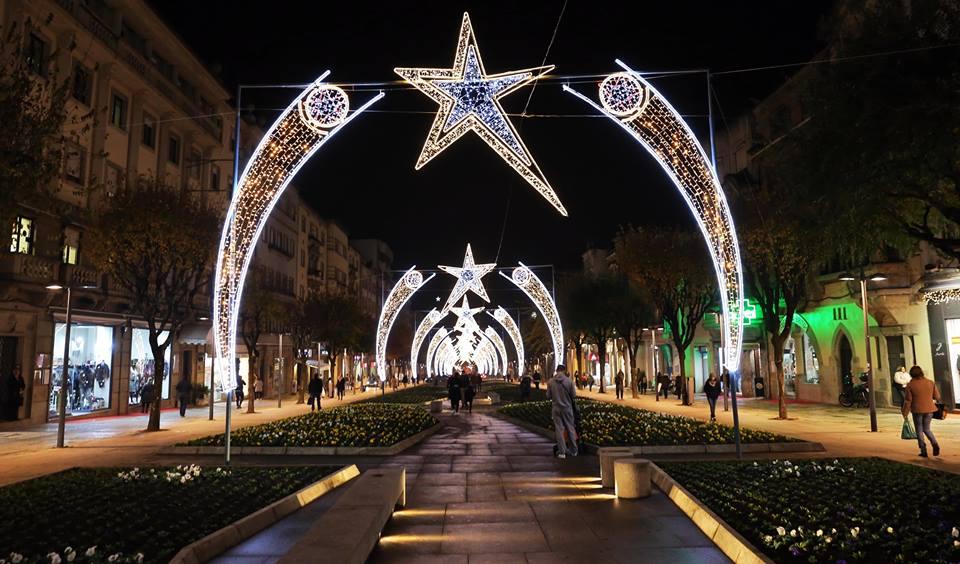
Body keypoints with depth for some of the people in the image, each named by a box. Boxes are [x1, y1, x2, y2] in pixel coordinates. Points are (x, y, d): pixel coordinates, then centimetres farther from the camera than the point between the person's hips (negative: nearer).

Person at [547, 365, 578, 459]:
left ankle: (562, 452, 7)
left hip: (556, 408, 1)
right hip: (567, 407, -1)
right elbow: (574, 395, -8)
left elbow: (548, 395, -2)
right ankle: (574, 451, 20)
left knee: (559, 429, 7)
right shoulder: (568, 381, -11)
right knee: (570, 428, 12)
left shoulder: (550, 382, -8)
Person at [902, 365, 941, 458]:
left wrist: (905, 412, 2)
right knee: (926, 429, 18)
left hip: (917, 410, -3)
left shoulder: (910, 385, -10)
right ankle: (935, 443, -6)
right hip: (929, 409, 3)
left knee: (919, 431, 9)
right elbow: (937, 397, 4)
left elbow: (908, 400, -8)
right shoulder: (930, 383, -1)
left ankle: (923, 451, 5)